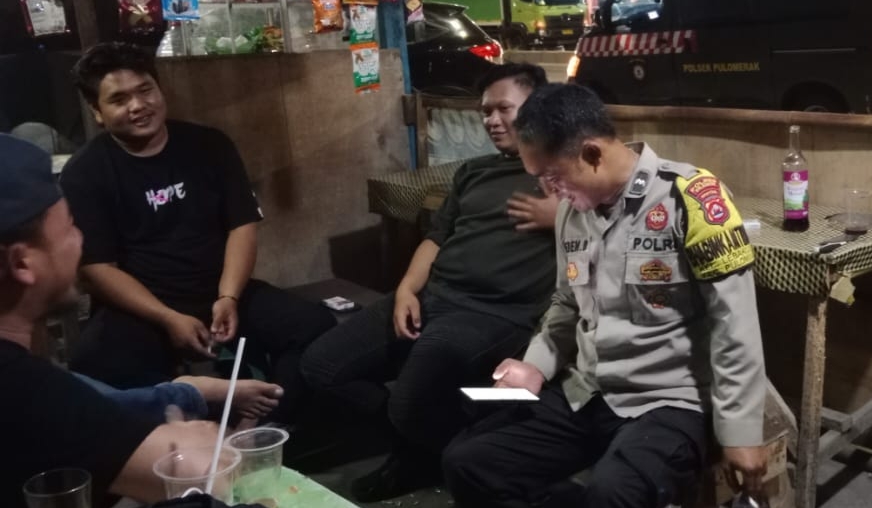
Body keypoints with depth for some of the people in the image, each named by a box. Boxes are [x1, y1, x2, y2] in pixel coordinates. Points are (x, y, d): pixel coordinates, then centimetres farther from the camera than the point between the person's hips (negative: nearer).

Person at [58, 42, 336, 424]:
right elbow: (98, 268, -7)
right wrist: (169, 319, -20)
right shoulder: (84, 174, -1)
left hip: (222, 294, 3)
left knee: (316, 326, -20)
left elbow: (242, 226, 2)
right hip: (140, 309, -2)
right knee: (96, 367, -35)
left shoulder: (209, 146, 6)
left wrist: (228, 297, -16)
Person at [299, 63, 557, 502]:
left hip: (496, 315, -7)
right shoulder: (473, 172, 26)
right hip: (430, 299, 8)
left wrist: (560, 215, -13)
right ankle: (418, 439, 13)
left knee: (412, 400, -32)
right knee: (320, 365, -1)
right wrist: (406, 289, 6)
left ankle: (450, 455, 6)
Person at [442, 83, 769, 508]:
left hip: (668, 404, -6)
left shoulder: (688, 198, -15)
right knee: (465, 463, -5)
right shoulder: (572, 208, 6)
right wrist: (537, 366, 5)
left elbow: (734, 324, -13)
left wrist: (740, 430, -12)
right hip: (583, 394, 7)